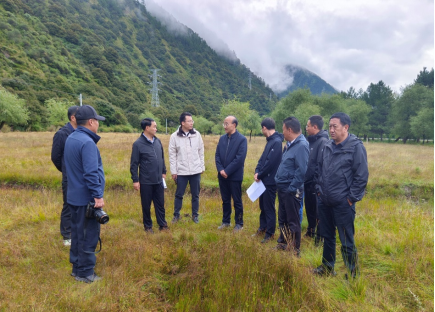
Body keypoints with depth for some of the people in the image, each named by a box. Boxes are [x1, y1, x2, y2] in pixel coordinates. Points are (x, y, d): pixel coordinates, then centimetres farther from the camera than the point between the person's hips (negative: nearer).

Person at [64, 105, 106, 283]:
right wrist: (98, 195, -21)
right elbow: (91, 173, -25)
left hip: (74, 196, 10)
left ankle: (77, 267, 29)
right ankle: (85, 273, 12)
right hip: (86, 198, -9)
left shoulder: (70, 138, 9)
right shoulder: (87, 142, -21)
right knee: (88, 235, 2)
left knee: (77, 233, 18)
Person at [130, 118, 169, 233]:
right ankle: (148, 226, 26)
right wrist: (135, 180, -10)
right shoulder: (138, 144, -11)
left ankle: (163, 224, 26)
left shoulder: (158, 141, 5)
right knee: (146, 205, 10)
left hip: (159, 180, 5)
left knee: (160, 204, 12)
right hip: (146, 182, -4)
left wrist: (164, 172, 16)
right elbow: (134, 164, -9)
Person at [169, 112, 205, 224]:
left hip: (195, 171, 2)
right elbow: (172, 155, -3)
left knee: (195, 195, 11)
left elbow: (201, 152, 5)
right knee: (179, 194, 10)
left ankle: (195, 215, 26)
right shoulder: (175, 136, -6)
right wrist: (173, 171, -4)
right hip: (181, 171, -1)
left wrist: (202, 167, 5)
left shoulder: (197, 134, -1)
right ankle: (176, 215, 26)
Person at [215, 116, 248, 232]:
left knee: (237, 201, 6)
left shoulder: (242, 139, -9)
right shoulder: (222, 138, 8)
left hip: (235, 176, -5)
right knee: (225, 200, 15)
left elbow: (240, 158, -16)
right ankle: (226, 221, 28)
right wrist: (220, 169, -9)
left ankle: (239, 224, 19)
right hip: (222, 175, 5)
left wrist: (227, 171, -17)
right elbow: (217, 155, 6)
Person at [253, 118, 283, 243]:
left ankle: (270, 234, 14)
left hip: (270, 181, -9)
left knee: (269, 208, 2)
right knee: (263, 205, 19)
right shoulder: (270, 141, 11)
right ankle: (263, 228, 34)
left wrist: (260, 175, -13)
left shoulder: (277, 141, -19)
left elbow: (271, 162, -23)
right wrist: (257, 172, -3)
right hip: (264, 180, 9)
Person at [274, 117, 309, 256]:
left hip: (291, 191, -9)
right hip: (282, 188, 9)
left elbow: (301, 171, -24)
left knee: (293, 221, 5)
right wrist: (278, 180, 10)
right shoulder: (290, 144, 11)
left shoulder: (301, 146, -19)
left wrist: (291, 189, -21)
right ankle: (283, 243, 36)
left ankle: (295, 249, 19)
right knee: (282, 218, 20)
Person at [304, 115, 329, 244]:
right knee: (309, 209, 21)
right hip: (308, 182, 9)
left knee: (318, 211, 4)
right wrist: (304, 178, 10)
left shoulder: (323, 142, -17)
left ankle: (319, 237, 18)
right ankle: (310, 231, 38)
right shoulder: (311, 140, 11)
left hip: (316, 184, -9)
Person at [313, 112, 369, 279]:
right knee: (327, 237, 19)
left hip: (343, 203, -6)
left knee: (347, 242, 3)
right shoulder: (328, 146, 8)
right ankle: (327, 267, 36)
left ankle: (353, 274, 19)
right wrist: (319, 189, 10)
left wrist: (352, 198, -12)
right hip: (325, 202, 7)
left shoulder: (356, 147, -11)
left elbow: (362, 176, -13)